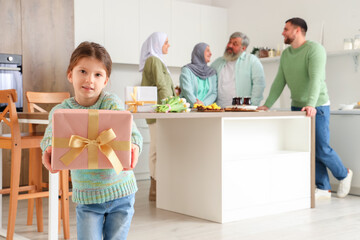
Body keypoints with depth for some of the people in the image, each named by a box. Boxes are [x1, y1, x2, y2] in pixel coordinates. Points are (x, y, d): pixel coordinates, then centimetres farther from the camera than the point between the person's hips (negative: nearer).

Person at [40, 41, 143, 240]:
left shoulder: (111, 103, -10)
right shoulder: (60, 111, -3)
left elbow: (130, 130, -19)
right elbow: (51, 136, -10)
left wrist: (133, 146, -43)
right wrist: (48, 151, -34)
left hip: (120, 192, 0)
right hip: (86, 196, 1)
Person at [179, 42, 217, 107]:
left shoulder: (212, 72, 15)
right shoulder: (187, 70, 2)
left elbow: (214, 93, 8)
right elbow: (187, 91, -11)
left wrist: (204, 103, -11)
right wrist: (195, 103, -28)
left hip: (206, 107, 3)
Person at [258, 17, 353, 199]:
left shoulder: (314, 49, -13)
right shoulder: (286, 54, 10)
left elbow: (315, 79, -26)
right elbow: (279, 82, 10)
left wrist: (311, 104, -38)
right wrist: (267, 105, 2)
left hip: (317, 107, -7)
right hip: (297, 107, 7)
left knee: (321, 149, -5)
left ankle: (344, 174, 21)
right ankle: (323, 188, 13)